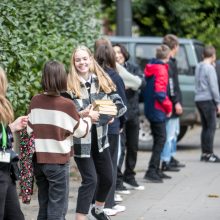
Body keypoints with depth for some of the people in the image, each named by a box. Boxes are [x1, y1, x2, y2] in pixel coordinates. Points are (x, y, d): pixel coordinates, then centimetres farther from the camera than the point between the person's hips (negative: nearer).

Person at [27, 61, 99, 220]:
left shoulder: (35, 101, -1)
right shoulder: (67, 104, -13)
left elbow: (29, 129, 7)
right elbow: (80, 131, -1)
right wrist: (89, 118, 17)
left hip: (38, 160, 5)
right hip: (58, 162, -5)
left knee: (44, 207, 15)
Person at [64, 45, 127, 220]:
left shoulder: (103, 81, 2)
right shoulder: (70, 86, -11)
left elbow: (118, 103, 3)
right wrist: (82, 114, -28)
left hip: (100, 138, 5)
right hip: (81, 140, -5)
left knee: (107, 178, 17)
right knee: (90, 180, -10)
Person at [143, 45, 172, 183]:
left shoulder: (152, 67, 12)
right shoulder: (161, 69, -16)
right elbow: (160, 92, -22)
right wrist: (168, 106, -9)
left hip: (151, 109, 9)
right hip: (158, 110, -9)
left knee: (158, 139, 17)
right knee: (161, 139, -7)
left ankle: (156, 170, 23)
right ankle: (151, 172, -11)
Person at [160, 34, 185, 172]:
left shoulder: (171, 62, 17)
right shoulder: (169, 63, -15)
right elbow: (170, 84, -21)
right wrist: (176, 102, -22)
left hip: (173, 104, 11)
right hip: (171, 104, -11)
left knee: (174, 132, 20)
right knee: (169, 133, -9)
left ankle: (171, 158, 28)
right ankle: (166, 162, -7)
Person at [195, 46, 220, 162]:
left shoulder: (198, 67, 13)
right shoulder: (210, 68, -12)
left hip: (199, 100, 8)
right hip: (208, 100, -8)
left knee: (205, 127, 11)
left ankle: (204, 153, 11)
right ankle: (209, 154, -8)